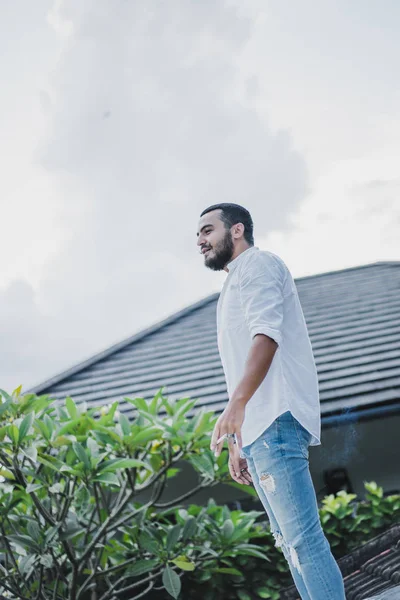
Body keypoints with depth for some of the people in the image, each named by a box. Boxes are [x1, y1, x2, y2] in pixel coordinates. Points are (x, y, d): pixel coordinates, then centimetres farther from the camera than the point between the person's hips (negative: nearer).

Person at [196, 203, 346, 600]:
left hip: (274, 421, -10)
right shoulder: (234, 283, 29)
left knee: (302, 540, -14)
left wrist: (235, 405, -30)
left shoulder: (257, 263, 0)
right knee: (292, 541, 7)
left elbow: (267, 333, -18)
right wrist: (238, 441, 24)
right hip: (257, 429, 10)